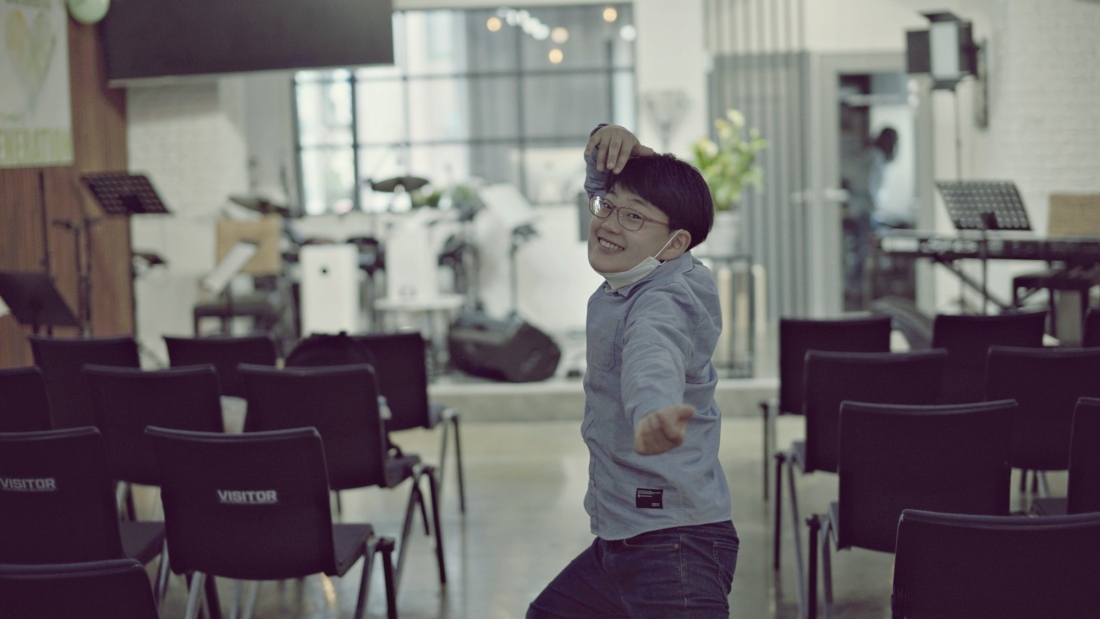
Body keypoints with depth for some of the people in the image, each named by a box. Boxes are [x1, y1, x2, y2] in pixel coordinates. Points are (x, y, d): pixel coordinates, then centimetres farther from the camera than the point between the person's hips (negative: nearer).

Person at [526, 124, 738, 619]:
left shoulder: (664, 304, -22)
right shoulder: (631, 281, 6)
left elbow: (653, 361, -47)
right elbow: (602, 180, 22)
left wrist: (653, 412, -69)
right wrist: (608, 144, 0)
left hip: (673, 544, -10)